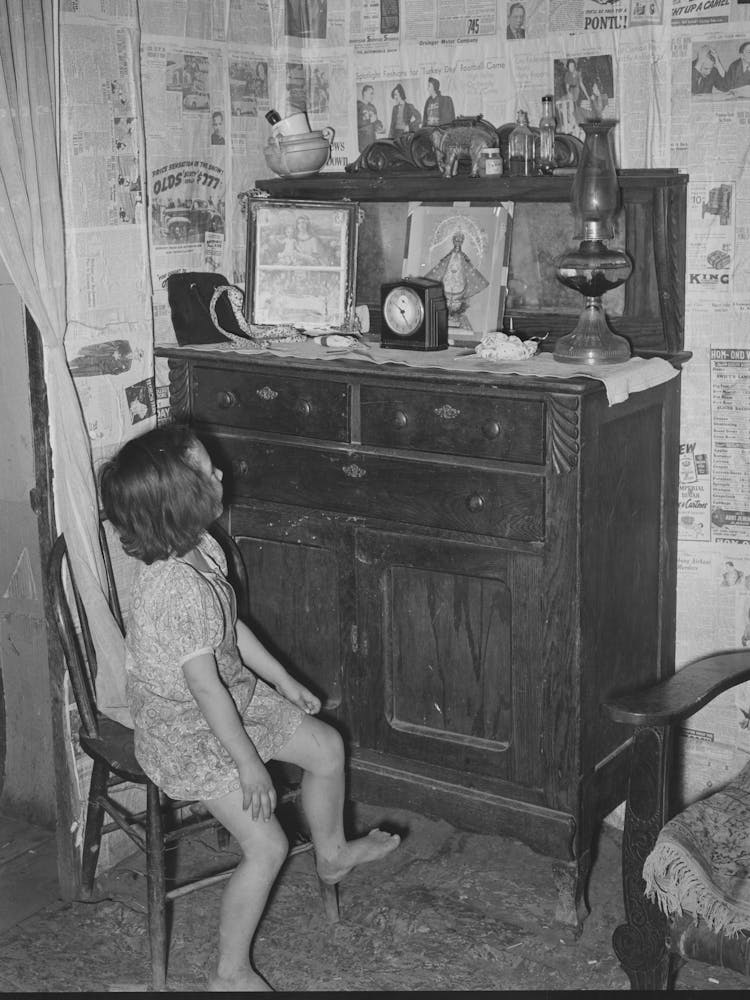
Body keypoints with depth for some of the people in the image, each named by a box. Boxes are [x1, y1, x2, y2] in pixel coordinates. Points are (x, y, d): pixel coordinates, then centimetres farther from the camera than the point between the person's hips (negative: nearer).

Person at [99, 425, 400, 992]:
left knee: (327, 746, 15)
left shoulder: (202, 550, -4)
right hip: (187, 731, -9)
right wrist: (249, 764, -20)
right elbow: (205, 688, -29)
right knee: (267, 846, -9)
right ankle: (231, 975, 10)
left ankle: (332, 853, 41)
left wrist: (285, 683, 16)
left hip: (234, 698, 9)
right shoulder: (178, 588, -34)